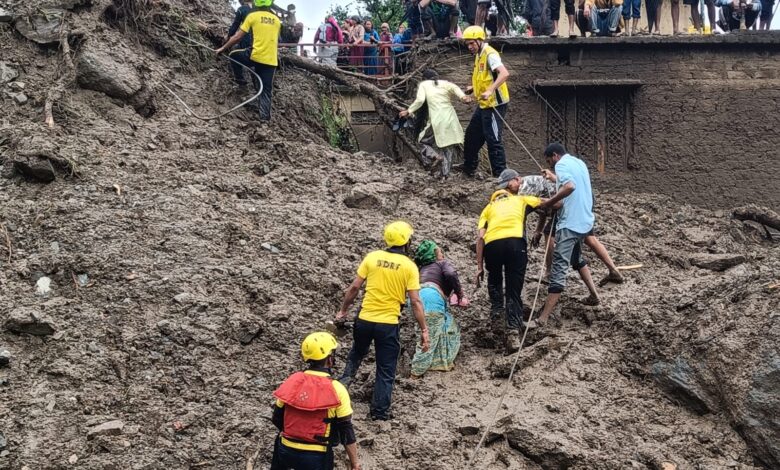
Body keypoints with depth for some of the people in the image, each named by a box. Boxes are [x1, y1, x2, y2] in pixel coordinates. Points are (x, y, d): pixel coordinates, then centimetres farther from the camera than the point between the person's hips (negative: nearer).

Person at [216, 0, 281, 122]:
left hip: (256, 57, -4)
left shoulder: (253, 16, -2)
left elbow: (237, 37, -2)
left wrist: (223, 48, 6)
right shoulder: (276, 20, 12)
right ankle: (265, 116, 0)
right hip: (271, 60, 4)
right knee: (266, 89, 7)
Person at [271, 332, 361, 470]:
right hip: (316, 457, -3)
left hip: (286, 450, 3)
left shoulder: (291, 382, -4)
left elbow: (277, 419, 6)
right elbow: (346, 431, -10)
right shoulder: (336, 390, -14)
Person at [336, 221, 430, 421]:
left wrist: (343, 311, 13)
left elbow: (354, 287, 0)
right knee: (386, 370, 10)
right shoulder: (409, 266, -8)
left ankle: (346, 378, 13)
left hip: (365, 319, 2)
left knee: (357, 353, 31)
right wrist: (424, 330, -6)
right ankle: (380, 411, 13)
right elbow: (415, 302, -11)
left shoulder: (372, 257, -2)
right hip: (388, 324, -2)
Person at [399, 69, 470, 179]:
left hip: (437, 120, -3)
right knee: (449, 148, 13)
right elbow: (454, 87, -5)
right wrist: (462, 96, -21)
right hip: (451, 118, 3)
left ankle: (435, 156, -8)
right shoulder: (444, 83, 17)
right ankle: (444, 172, 8)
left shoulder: (424, 84, 10)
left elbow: (420, 100, -5)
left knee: (424, 140, 17)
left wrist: (408, 111, 3)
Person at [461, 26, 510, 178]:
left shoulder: (490, 54, -16)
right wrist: (473, 88, 16)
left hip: (494, 104, -10)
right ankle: (469, 169, 31)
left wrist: (490, 91, -39)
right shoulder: (479, 55, 14)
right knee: (472, 135, 18)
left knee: (493, 139, -8)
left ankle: (500, 174, -4)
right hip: (483, 104, 10)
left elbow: (504, 74, -31)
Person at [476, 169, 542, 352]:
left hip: (492, 244, 2)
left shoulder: (489, 207, 30)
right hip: (515, 242, -2)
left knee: (494, 282, 31)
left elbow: (480, 237, 17)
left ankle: (497, 313, 12)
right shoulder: (521, 200, 28)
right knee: (514, 291, 7)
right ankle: (513, 332, -9)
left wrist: (480, 266, 17)